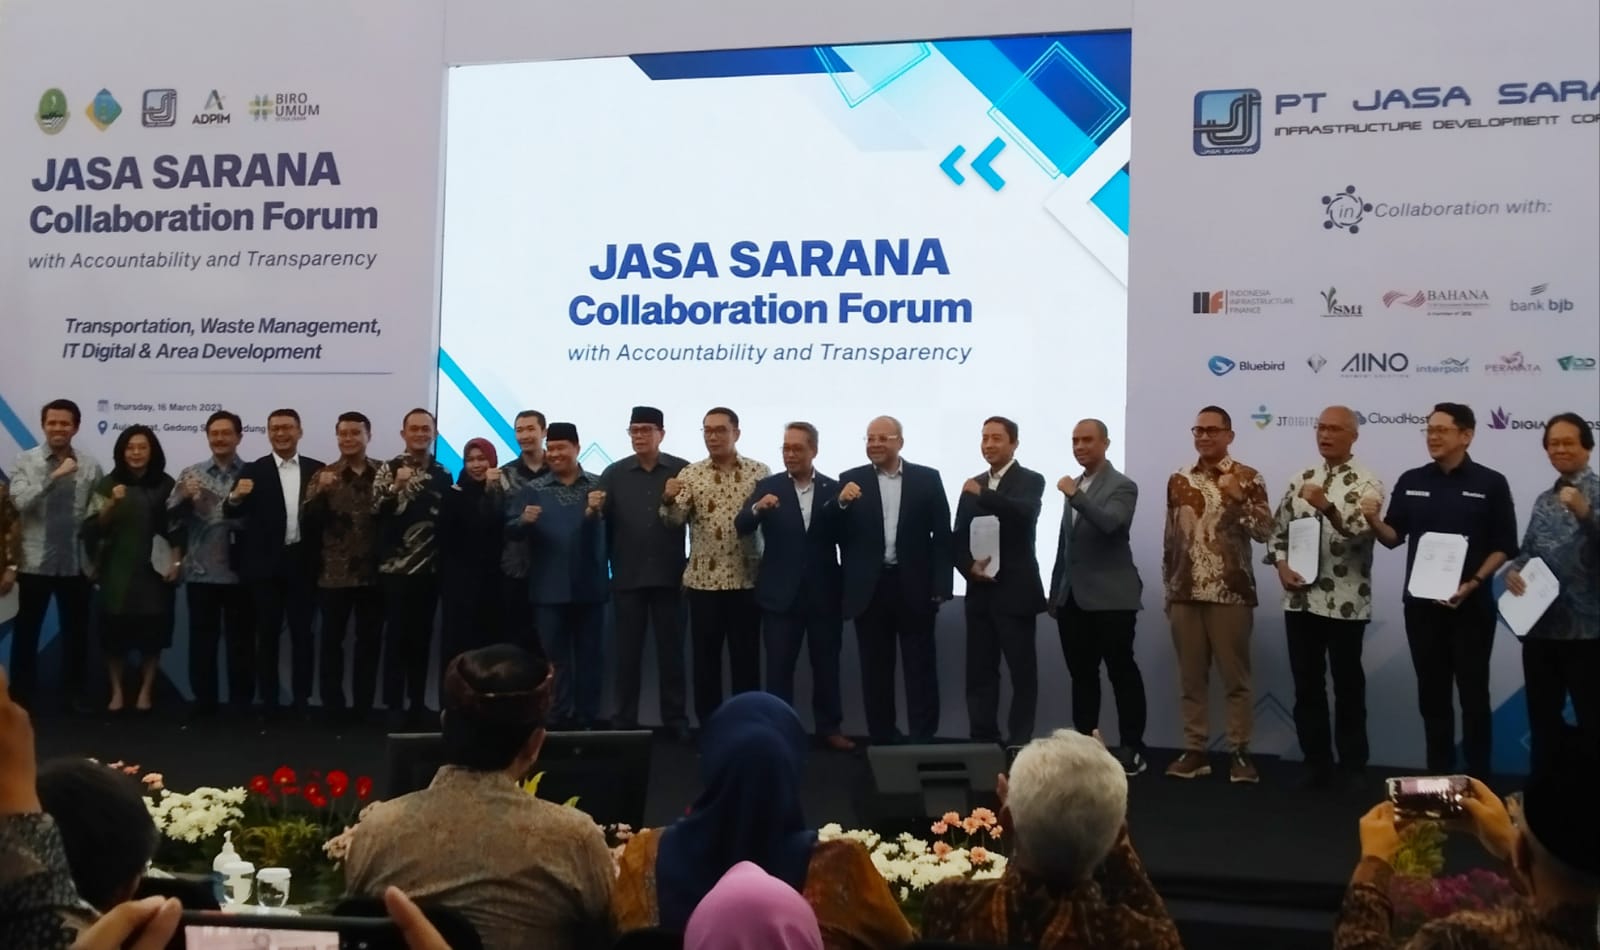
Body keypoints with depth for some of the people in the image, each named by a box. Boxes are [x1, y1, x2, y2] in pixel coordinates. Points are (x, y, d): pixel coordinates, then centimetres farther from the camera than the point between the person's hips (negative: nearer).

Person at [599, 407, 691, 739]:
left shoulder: (682, 471, -1)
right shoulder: (614, 474, 4)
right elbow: (604, 524, -1)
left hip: (669, 575, -1)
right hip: (627, 577, 1)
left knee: (671, 649, 6)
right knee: (627, 650, 8)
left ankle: (676, 719, 15)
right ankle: (624, 720, 16)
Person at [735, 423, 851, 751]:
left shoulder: (834, 489, 3)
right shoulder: (768, 486, 1)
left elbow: (845, 537, -1)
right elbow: (741, 527, -9)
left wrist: (844, 506, -19)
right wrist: (757, 508, -29)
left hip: (823, 593, 1)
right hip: (781, 592, -1)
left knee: (826, 664, 10)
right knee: (779, 665, 3)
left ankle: (829, 727, 21)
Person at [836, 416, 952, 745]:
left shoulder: (927, 479, 2)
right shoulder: (851, 481, 4)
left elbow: (942, 535, 0)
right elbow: (837, 535, -1)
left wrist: (940, 586, -7)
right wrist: (841, 503, -19)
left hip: (915, 586, -1)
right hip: (870, 588, 1)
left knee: (921, 666, 5)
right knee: (875, 668, 9)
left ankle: (923, 738, 11)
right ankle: (881, 738, 18)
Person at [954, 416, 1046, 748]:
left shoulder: (1030, 481, -1)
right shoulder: (973, 485, 13)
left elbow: (1024, 513, -23)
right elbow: (959, 538, 11)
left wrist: (984, 494, -27)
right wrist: (970, 567, -7)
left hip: (1015, 591, -5)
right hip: (979, 592, 5)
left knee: (1022, 671, -1)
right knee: (979, 671, 6)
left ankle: (1019, 742, 6)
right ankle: (983, 739, 13)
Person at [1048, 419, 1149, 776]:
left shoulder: (1122, 486, -4)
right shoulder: (1074, 486, 16)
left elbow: (1110, 524, -25)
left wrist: (1075, 495, -26)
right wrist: (1055, 590, 16)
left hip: (1110, 597, -6)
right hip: (1073, 598, 7)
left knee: (1122, 673, -2)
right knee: (1081, 675, 9)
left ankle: (1133, 749, 3)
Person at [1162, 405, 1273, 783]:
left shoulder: (1247, 478, -2)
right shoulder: (1178, 480, 10)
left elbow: (1265, 531, -8)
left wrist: (1239, 498, -22)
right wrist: (1168, 588, 12)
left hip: (1230, 593, -4)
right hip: (1186, 594, 4)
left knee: (1235, 676, 2)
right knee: (1191, 676, 7)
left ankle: (1240, 752, 9)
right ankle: (1194, 750, 14)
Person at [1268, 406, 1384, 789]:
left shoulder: (1367, 483, -5)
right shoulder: (1301, 480, 11)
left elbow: (1362, 532, -20)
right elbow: (1278, 530, 15)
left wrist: (1327, 507, -34)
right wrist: (1281, 565, -2)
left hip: (1346, 603, -5)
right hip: (1300, 599, 5)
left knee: (1348, 686, 5)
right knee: (1307, 685, 9)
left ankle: (1353, 767, 15)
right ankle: (1316, 763, 19)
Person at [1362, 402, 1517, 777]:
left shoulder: (1490, 484, -4)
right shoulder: (1410, 481, 6)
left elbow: (1504, 547, -4)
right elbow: (1394, 538, 8)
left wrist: (1472, 584, -16)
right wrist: (1373, 521, -13)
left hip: (1471, 606, -3)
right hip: (1421, 605, 3)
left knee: (1473, 694, 3)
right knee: (1432, 693, 10)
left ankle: (1477, 778, 11)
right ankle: (1438, 774, 19)